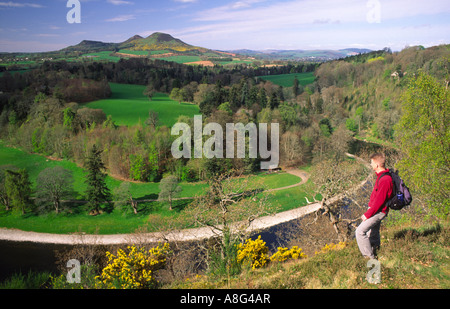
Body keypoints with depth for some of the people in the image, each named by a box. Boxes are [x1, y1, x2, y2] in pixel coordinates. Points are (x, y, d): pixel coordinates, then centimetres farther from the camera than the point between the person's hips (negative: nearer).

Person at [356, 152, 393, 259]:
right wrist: (369, 212, 18)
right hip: (376, 210, 10)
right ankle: (374, 254, 39)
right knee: (373, 234, 22)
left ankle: (370, 257, 2)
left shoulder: (385, 180, -27)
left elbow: (379, 201, -25)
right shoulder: (381, 175, 5)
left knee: (360, 231, -9)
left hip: (378, 212, -10)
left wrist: (367, 214, -17)